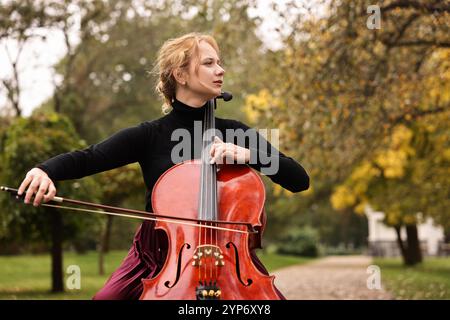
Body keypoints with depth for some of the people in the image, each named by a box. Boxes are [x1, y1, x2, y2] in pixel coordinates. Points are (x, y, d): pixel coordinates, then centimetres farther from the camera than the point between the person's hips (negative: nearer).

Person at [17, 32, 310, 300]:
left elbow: (300, 180, -1)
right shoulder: (150, 136, 1)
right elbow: (86, 159, -12)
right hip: (159, 254, -1)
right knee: (106, 297, -23)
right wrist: (45, 170, -33)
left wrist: (249, 155, -17)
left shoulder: (235, 133, 4)